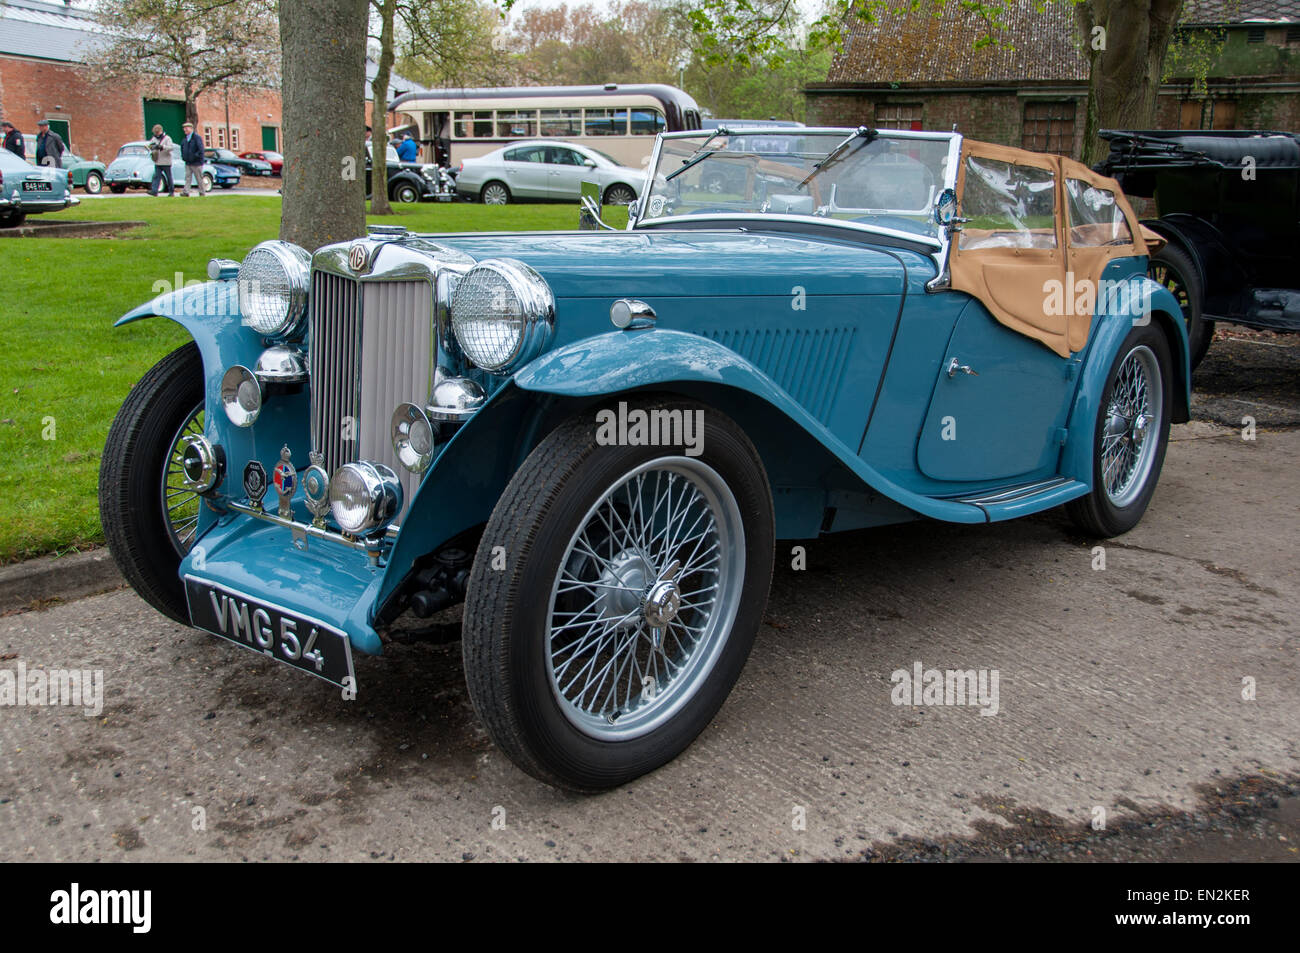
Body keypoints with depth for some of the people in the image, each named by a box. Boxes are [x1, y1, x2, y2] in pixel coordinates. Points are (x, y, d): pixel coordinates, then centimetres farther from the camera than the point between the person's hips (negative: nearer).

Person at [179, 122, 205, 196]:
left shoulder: (197, 137, -10)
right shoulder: (185, 139, 13)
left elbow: (201, 149, -16)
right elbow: (182, 147, 30)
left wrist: (196, 156, -18)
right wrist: (183, 156, 17)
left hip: (196, 163, -7)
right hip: (188, 163, 7)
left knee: (199, 178, 1)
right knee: (187, 177, -2)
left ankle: (201, 193, 10)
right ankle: (186, 192, -8)